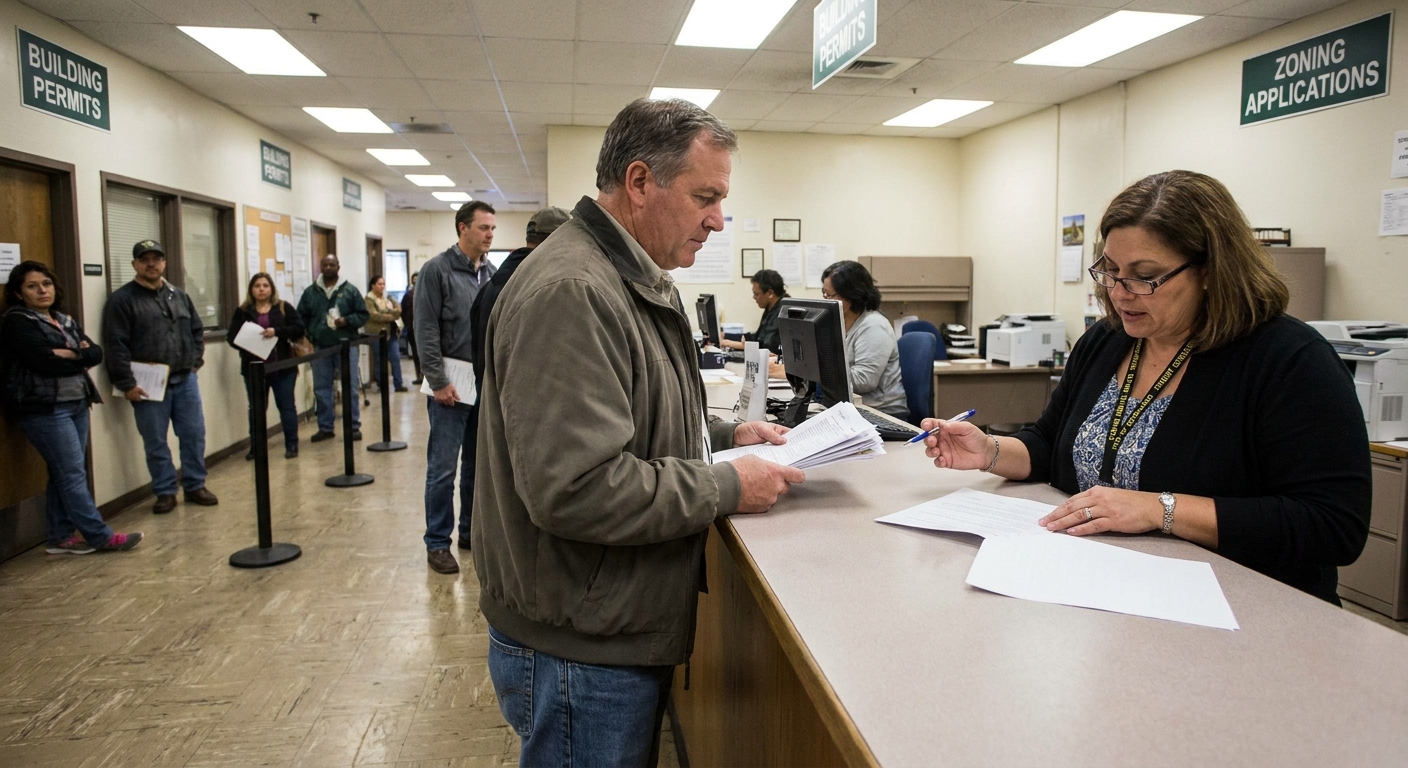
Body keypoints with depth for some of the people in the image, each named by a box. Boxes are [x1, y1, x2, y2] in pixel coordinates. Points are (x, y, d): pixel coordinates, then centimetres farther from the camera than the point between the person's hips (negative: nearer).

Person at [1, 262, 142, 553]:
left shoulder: (64, 320, 16)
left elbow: (97, 353, 5)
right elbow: (46, 362, -18)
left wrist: (71, 355, -14)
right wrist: (81, 360, -3)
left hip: (76, 403, 7)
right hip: (45, 408, -7)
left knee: (64, 474, 10)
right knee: (74, 474, -6)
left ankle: (61, 537, 17)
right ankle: (101, 537, -2)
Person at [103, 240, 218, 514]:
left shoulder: (179, 296, 12)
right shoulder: (122, 299, -5)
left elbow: (197, 331, 21)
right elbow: (116, 346, -10)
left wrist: (196, 361, 8)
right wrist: (127, 384, -14)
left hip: (185, 380, 5)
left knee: (194, 435, 8)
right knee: (156, 442, 5)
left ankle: (195, 486, 21)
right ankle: (165, 492, 16)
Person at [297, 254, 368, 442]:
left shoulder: (350, 290, 1)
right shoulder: (310, 292, 8)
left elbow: (363, 315, 1)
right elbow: (301, 318, 11)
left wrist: (347, 321, -15)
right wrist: (308, 337, -1)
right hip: (320, 347, 3)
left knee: (350, 388, 0)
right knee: (321, 390, 7)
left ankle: (354, 427, 8)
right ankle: (325, 428, 17)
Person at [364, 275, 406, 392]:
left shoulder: (388, 298, 15)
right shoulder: (369, 299, -6)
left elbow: (398, 310, 5)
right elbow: (374, 315, -18)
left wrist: (386, 313, -14)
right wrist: (391, 316, -13)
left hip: (392, 332, 6)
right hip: (377, 333, -5)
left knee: (396, 357, 0)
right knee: (379, 360, 2)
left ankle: (399, 384, 4)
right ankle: (381, 385, 11)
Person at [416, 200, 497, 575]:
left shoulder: (492, 273, 11)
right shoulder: (438, 270, -7)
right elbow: (426, 330, -11)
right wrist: (438, 381, -14)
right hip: (451, 385, -5)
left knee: (478, 464, 13)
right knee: (443, 468, 1)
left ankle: (471, 531, 27)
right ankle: (437, 543, 11)